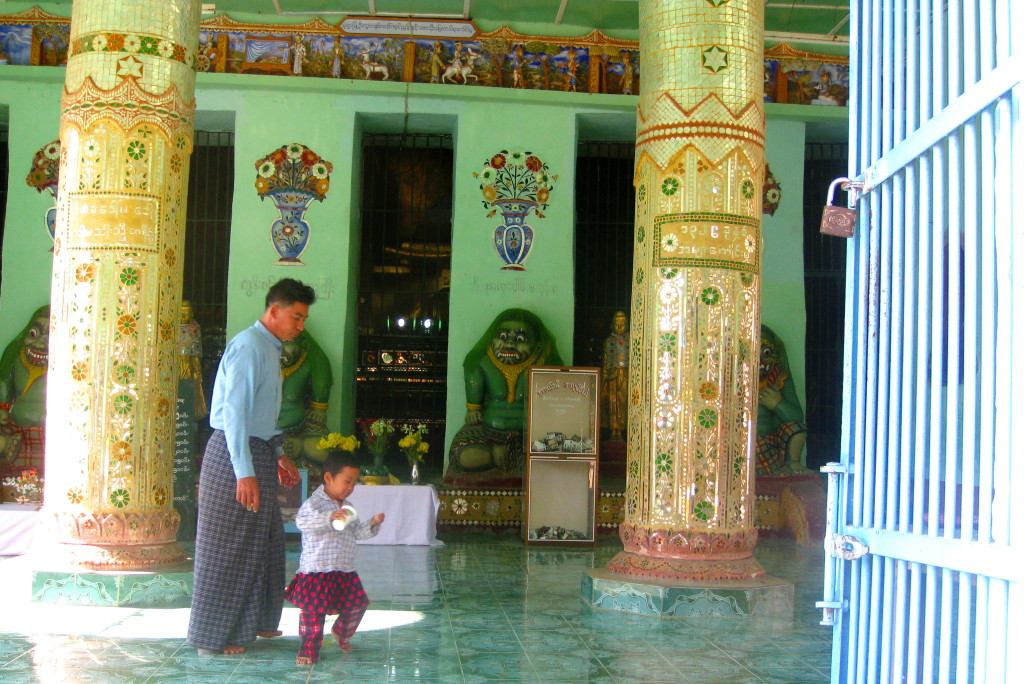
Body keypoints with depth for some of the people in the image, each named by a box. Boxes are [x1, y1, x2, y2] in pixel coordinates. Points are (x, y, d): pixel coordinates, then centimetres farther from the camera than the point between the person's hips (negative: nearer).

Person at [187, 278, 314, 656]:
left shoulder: (269, 349, 16)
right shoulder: (249, 346, -16)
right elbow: (234, 411, -23)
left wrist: (277, 455, 23)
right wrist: (244, 472, -27)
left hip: (258, 451, 10)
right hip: (236, 454, -10)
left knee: (264, 543, 16)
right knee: (227, 548, -2)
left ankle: (254, 621, 28)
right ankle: (212, 636, 7)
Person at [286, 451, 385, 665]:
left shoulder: (347, 507, 15)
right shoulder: (315, 503, -11)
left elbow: (357, 532, 20)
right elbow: (302, 521, -29)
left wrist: (373, 524, 2)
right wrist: (330, 518, -41)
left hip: (345, 571, 7)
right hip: (316, 570, -7)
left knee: (356, 604, 11)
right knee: (314, 609, -6)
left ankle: (342, 633, 36)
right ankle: (309, 647, 10)